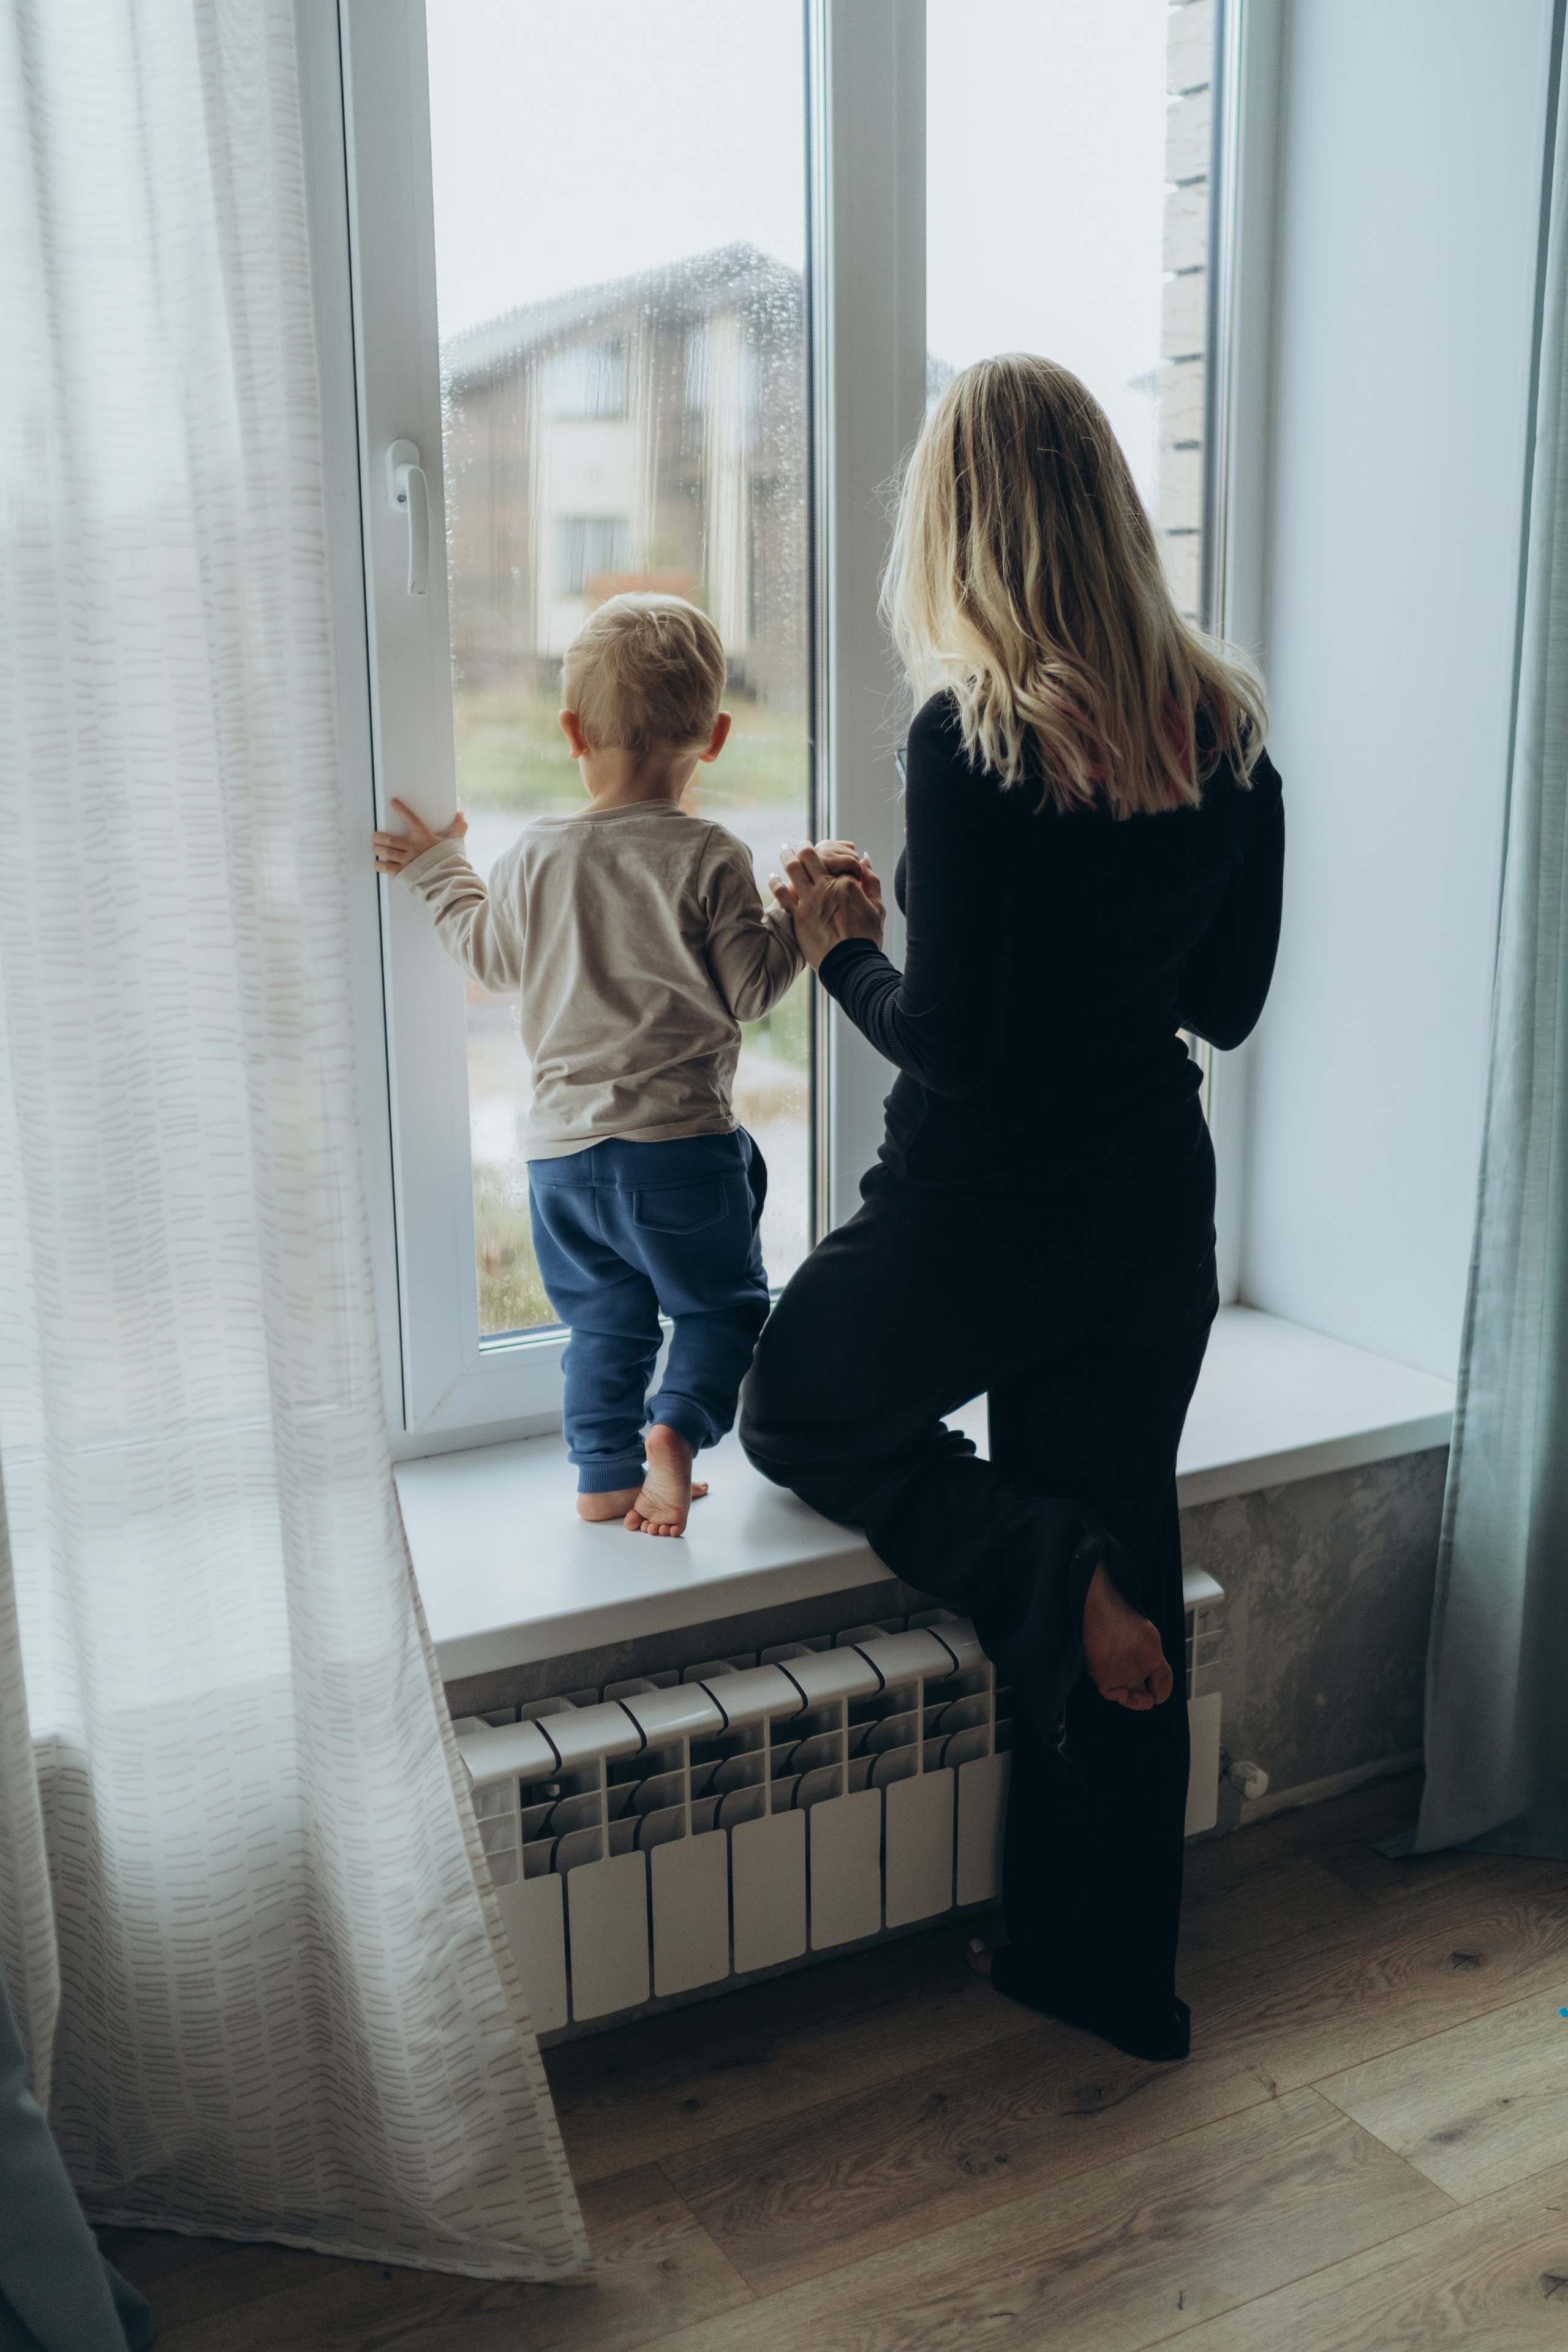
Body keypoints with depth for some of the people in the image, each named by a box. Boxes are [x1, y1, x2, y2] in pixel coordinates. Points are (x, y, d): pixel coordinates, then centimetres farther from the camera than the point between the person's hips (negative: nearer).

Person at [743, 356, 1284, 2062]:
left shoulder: (973, 736, -19)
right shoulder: (1227, 726, 1)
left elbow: (950, 1041, -19)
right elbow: (1225, 1003, 7)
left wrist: (841, 947, -2)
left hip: (981, 1215, -6)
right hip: (1156, 1212, 6)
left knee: (797, 1411, 24)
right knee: (1125, 1559, 17)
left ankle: (1064, 1581, 2)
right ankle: (1107, 1969, 30)